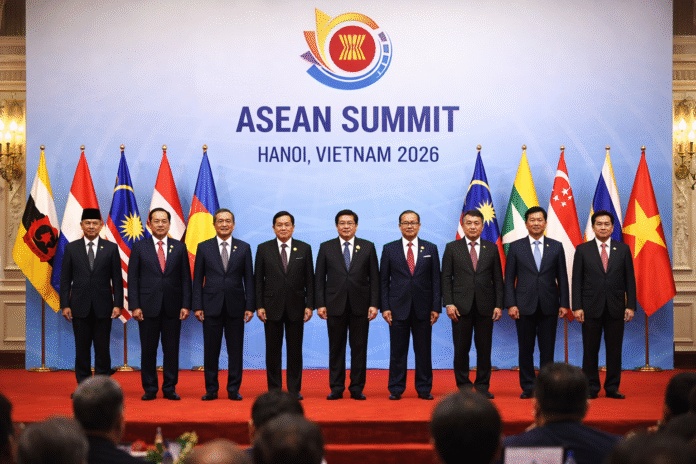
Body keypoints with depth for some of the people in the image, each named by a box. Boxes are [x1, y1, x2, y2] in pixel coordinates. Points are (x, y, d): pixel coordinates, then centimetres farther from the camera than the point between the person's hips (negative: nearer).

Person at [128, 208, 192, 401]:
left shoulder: (179, 247, 8)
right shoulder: (139, 247, 5)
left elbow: (185, 278, 7)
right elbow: (132, 278, 2)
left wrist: (186, 305, -2)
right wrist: (135, 306, -6)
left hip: (173, 307, 1)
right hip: (148, 306, -1)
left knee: (172, 350, 3)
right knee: (148, 350, 4)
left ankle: (170, 388, 12)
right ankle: (150, 389, 13)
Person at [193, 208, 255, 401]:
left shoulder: (244, 248, 6)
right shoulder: (203, 247, 5)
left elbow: (248, 279, 5)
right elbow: (198, 279, 5)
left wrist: (250, 306, -2)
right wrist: (197, 306, -3)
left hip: (235, 306, 0)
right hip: (211, 306, 0)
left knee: (235, 350, 3)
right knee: (211, 350, 3)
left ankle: (233, 389, 12)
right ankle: (211, 389, 13)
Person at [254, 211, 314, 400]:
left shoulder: (304, 249, 6)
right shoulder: (264, 249, 5)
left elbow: (309, 280, 5)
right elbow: (258, 280, 4)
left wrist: (309, 305, -2)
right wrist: (259, 306, -4)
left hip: (296, 306, 0)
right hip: (272, 306, 0)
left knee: (295, 349, 3)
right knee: (273, 350, 4)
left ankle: (294, 389, 11)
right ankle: (274, 389, 12)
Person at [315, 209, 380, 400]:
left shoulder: (368, 247, 7)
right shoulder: (326, 247, 7)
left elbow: (374, 278, 5)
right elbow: (319, 278, 5)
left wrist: (374, 304, -3)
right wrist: (320, 304, -3)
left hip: (360, 305, 0)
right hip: (335, 305, 0)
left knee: (359, 348, 3)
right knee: (336, 348, 4)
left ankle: (357, 388, 11)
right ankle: (336, 388, 11)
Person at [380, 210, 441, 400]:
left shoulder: (431, 249, 8)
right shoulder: (389, 249, 6)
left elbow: (436, 280, 6)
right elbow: (384, 281, 5)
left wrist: (436, 307, -1)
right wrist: (385, 307, -3)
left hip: (423, 308, 1)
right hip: (398, 308, -1)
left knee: (423, 350, 4)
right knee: (397, 351, 2)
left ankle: (424, 389, 14)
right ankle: (396, 389, 10)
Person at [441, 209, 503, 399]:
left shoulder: (492, 248, 9)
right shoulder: (452, 248, 6)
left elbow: (498, 279, 8)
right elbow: (446, 278, 3)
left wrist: (499, 305, 0)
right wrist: (448, 303, -7)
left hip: (485, 306, 1)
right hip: (461, 306, -1)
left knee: (484, 348, 4)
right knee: (461, 349, 1)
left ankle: (482, 386, 14)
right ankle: (463, 385, 12)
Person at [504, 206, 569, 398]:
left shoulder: (556, 247, 8)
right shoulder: (516, 247, 5)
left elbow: (562, 277, 8)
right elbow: (509, 278, 4)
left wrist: (564, 303, 1)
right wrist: (511, 304, -5)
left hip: (549, 306, 1)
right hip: (525, 306, -1)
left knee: (547, 349, 3)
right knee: (525, 349, 3)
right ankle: (527, 388, 12)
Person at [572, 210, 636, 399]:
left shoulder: (623, 249, 8)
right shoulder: (582, 250, 5)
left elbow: (630, 279, 8)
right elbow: (577, 280, 2)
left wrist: (630, 305, 0)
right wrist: (577, 307, -6)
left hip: (616, 308, 1)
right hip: (591, 307, -1)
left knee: (614, 350, 4)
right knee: (590, 350, 2)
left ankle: (612, 388, 13)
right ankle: (591, 388, 10)